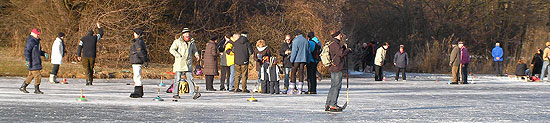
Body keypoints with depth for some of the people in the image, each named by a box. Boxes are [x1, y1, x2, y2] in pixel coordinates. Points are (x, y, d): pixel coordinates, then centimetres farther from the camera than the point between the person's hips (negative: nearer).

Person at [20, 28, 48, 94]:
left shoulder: (37, 41, 17)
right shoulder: (30, 41, -14)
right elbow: (27, 51, -19)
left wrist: (44, 54, 11)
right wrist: (28, 61, -24)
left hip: (37, 61, 10)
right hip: (32, 61, -10)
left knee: (31, 75, 13)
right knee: (37, 75, -8)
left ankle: (23, 87, 21)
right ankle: (37, 89, -1)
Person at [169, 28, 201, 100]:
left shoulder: (192, 42, 14)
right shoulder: (177, 42, 0)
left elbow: (194, 50, 26)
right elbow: (172, 49, -5)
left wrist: (196, 55, 4)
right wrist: (179, 56, -15)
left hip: (188, 64, 3)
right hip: (179, 63, -3)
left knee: (190, 78, -3)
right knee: (177, 79, 0)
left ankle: (194, 93, -11)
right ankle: (175, 94, 8)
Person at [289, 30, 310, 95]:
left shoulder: (296, 40, -7)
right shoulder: (305, 40, 11)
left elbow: (294, 51, -12)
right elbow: (308, 51, 14)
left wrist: (292, 60, -9)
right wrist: (307, 60, 19)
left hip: (297, 59, -5)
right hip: (303, 59, 5)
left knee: (293, 73, 0)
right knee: (301, 73, 6)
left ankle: (291, 90, -3)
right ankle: (299, 90, 2)